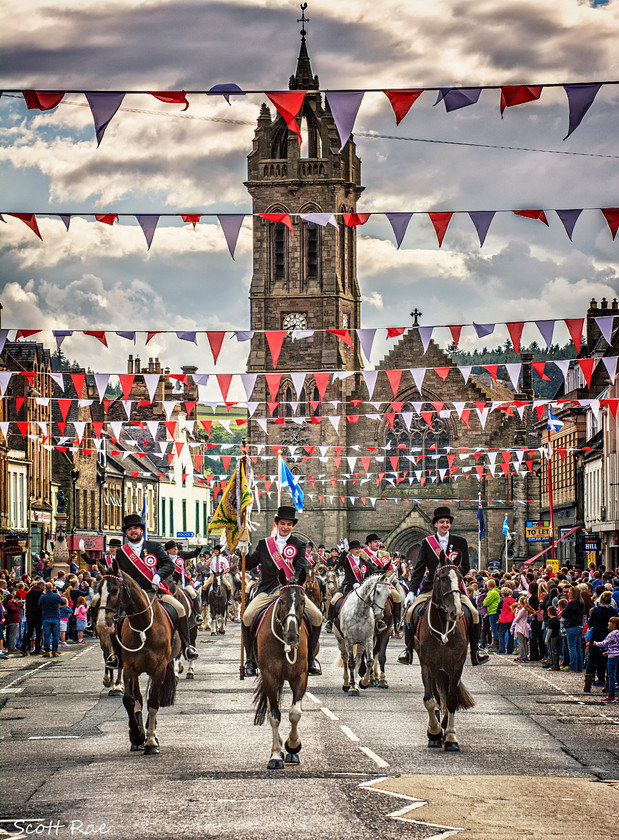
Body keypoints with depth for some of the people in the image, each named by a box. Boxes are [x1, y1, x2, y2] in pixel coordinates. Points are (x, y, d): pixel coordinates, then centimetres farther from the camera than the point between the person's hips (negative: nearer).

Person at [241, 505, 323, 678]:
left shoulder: (298, 545, 7)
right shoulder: (264, 544, 12)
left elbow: (300, 568, -4)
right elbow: (248, 565, 13)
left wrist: (295, 579, -25)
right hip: (267, 591, 0)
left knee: (317, 616, -18)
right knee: (247, 616, -25)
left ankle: (310, 657, 0)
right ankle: (251, 659, -9)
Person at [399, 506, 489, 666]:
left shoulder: (460, 542, 7)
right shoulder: (427, 543, 7)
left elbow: (465, 567, 5)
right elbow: (419, 569, 5)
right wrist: (412, 592, -6)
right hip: (431, 587, 0)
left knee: (474, 613, -19)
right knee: (410, 612, -18)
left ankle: (475, 653, -7)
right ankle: (408, 650, -3)